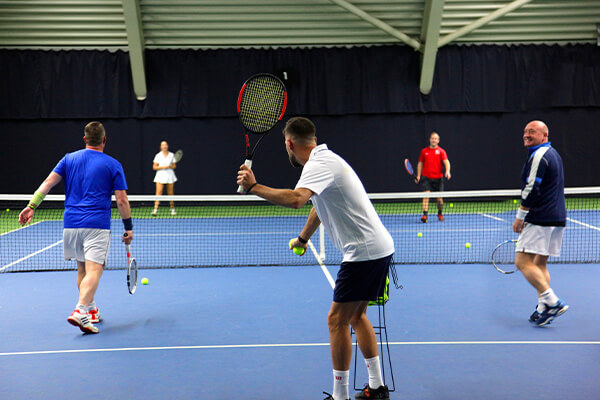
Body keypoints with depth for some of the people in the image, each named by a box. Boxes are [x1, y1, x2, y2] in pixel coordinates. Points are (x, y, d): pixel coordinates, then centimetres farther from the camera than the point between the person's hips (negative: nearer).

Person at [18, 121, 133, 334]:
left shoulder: (69, 159, 11)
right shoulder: (113, 165, 2)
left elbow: (48, 182, 1)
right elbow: (121, 199, -2)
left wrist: (31, 206, 0)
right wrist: (129, 228, 5)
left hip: (71, 224, 4)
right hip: (97, 225, -4)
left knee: (82, 269, 19)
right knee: (93, 270, -10)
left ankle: (91, 309, 28)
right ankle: (80, 311, -28)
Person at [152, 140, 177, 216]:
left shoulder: (172, 155, 6)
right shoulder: (158, 155, 1)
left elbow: (174, 166, 10)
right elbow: (154, 167, -1)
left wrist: (170, 166, -11)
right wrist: (163, 167, -13)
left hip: (170, 175, 2)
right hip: (161, 175, -2)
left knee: (171, 193, 5)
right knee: (159, 193, -13)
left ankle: (172, 209, 17)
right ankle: (155, 209, -17)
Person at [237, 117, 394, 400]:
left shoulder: (319, 165, -16)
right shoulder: (325, 159, 16)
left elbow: (294, 199, -36)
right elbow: (319, 207, 31)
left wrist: (253, 187, -27)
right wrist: (303, 238, 43)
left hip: (365, 251, -10)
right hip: (379, 249, 10)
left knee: (337, 320, -3)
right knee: (356, 316, 19)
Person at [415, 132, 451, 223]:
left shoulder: (441, 151, 1)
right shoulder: (424, 151, 8)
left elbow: (446, 162, -12)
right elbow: (420, 163, 15)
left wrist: (447, 171, -31)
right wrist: (418, 175, 8)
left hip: (438, 178, 0)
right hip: (426, 177, 0)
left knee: (439, 197, 5)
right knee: (426, 195, -14)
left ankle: (440, 214, 29)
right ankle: (425, 215, -18)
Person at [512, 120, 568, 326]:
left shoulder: (539, 155, -11)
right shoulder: (553, 154, 20)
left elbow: (532, 189, -18)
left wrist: (520, 217, -12)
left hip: (540, 218, -10)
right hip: (557, 218, 10)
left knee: (523, 262, -12)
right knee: (539, 263, 12)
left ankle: (552, 302, -17)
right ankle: (543, 309, 10)